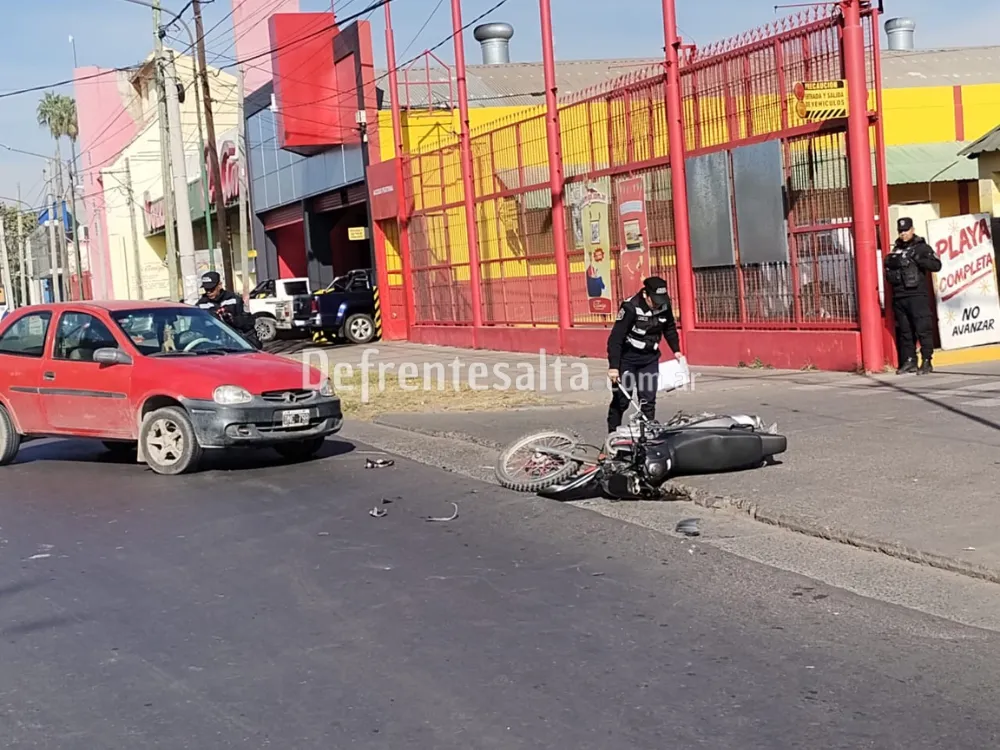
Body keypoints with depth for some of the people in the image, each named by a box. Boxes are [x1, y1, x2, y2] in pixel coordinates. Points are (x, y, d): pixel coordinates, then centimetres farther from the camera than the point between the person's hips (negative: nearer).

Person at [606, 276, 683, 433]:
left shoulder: (665, 306, -7)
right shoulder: (630, 307, -22)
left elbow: (670, 328, 15)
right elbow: (616, 338, -24)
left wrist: (676, 350, 12)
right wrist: (613, 366, -28)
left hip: (650, 358, 4)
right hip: (627, 358, -4)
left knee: (648, 400, -1)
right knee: (621, 400, 1)